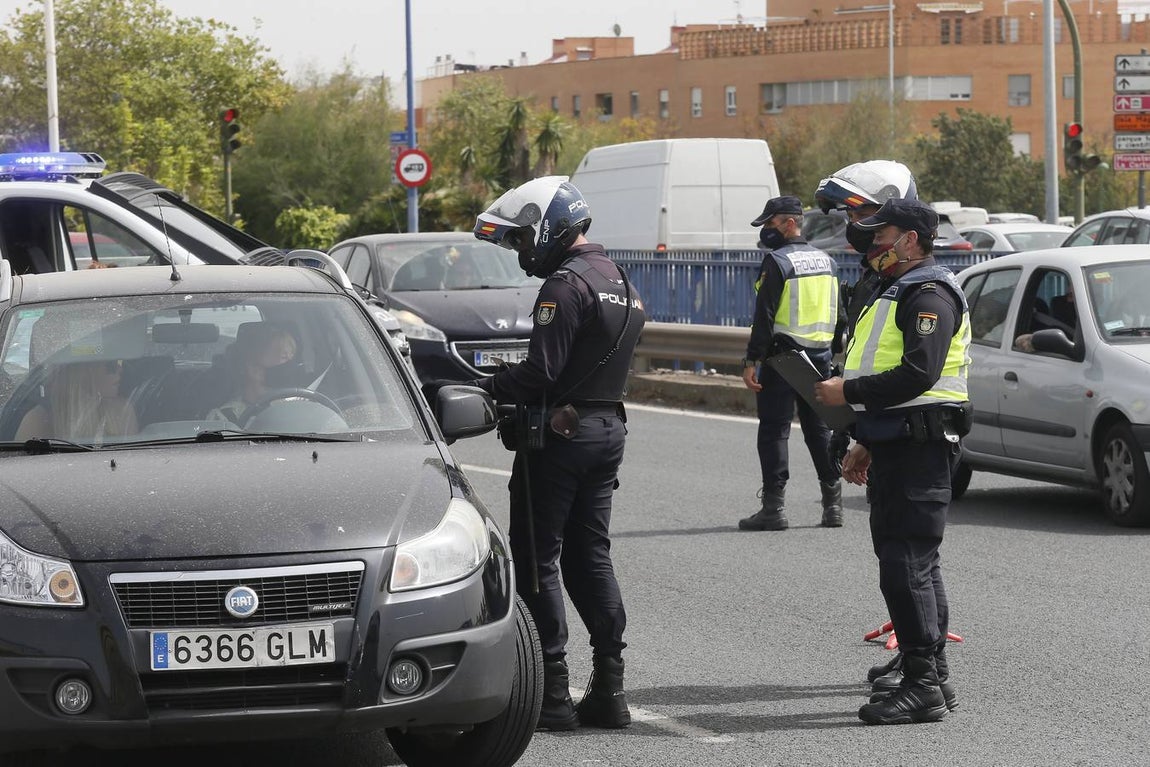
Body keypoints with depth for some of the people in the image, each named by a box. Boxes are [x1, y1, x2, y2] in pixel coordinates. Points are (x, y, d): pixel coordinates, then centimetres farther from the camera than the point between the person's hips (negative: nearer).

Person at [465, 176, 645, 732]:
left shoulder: (566, 285, -16)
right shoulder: (619, 281, 15)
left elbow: (540, 372, -22)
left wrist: (479, 389, -12)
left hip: (558, 432, -9)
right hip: (609, 428, 9)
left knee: (536, 560, -3)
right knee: (590, 556, 13)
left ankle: (551, 692, -5)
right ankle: (608, 688, 10)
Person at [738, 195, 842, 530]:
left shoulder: (777, 262, -11)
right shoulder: (826, 261, 12)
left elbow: (765, 317, -15)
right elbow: (837, 314, 17)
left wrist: (752, 361, -14)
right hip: (819, 358, 7)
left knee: (774, 430, -3)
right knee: (819, 429, 13)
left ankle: (773, 507, -6)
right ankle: (833, 505, 13)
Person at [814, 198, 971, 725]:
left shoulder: (929, 295, -12)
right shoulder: (900, 292, 22)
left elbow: (918, 374, -24)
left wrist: (849, 392, -17)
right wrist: (867, 443, 24)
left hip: (919, 446, -11)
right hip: (896, 445, 11)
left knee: (906, 566, -13)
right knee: (913, 564, 13)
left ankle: (923, 686, -13)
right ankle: (933, 679, 17)